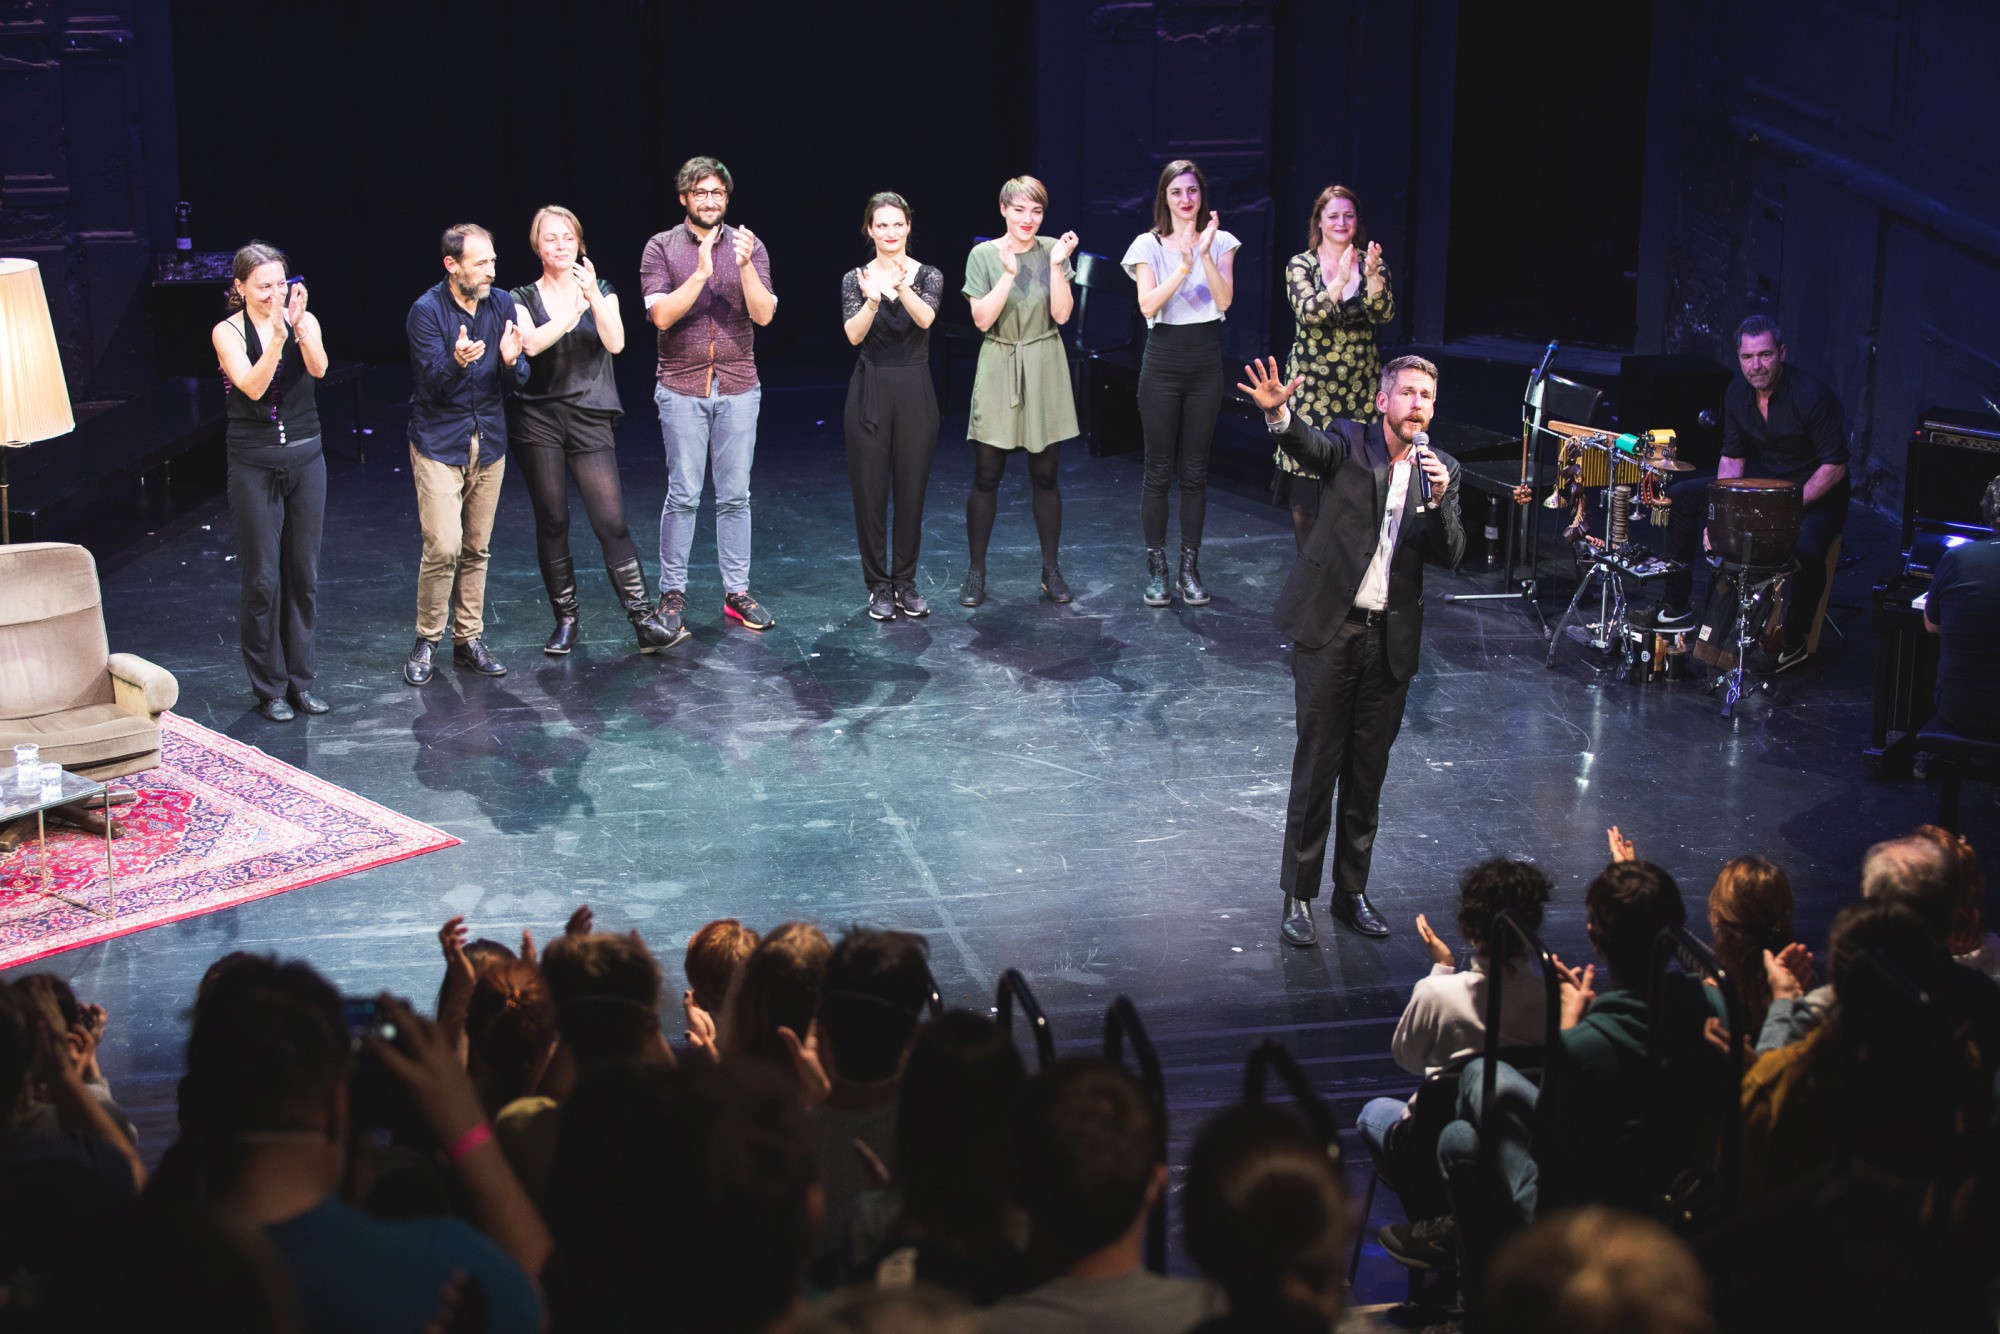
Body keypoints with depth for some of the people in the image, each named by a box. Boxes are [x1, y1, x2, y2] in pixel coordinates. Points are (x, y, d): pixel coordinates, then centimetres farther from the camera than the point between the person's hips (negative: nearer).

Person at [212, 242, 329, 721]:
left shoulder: (304, 320, 0)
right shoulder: (228, 332, -5)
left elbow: (318, 368, -18)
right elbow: (253, 387, -19)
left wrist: (299, 326, -34)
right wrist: (277, 338, -30)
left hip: (305, 459, 3)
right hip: (254, 465, -2)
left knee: (304, 573, 8)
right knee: (262, 579, 1)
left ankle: (300, 680, 19)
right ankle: (269, 687, 11)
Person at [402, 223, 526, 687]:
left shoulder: (502, 305, 3)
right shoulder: (427, 310, -10)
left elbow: (514, 385, 3)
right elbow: (434, 382, -16)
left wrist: (511, 361, -20)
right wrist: (457, 361, -37)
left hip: (488, 443, 4)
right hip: (439, 444, -4)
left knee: (477, 548, 7)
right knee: (443, 545, -13)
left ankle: (469, 639, 18)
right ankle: (427, 641, 2)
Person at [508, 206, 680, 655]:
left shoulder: (601, 291, 8)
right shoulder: (524, 299, 5)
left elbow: (615, 343, -11)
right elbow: (531, 343, -16)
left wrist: (594, 297, -26)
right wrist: (574, 311, -28)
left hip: (590, 419, 0)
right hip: (538, 419, 0)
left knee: (611, 521, -8)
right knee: (552, 522, 4)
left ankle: (644, 622, -8)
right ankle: (565, 621, 15)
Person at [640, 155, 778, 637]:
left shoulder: (749, 246, 3)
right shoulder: (662, 248, -1)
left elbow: (763, 314, -7)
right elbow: (661, 314, -11)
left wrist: (745, 267, -21)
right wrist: (700, 273, -22)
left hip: (738, 388, 2)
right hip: (682, 389, -2)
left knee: (735, 495, 6)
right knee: (683, 496, 0)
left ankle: (737, 592, 14)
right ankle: (672, 594, 9)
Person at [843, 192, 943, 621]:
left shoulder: (928, 276, 1)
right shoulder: (856, 279, 1)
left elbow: (925, 318, -20)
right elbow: (853, 335, -15)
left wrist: (901, 287, -39)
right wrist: (872, 300, -34)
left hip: (915, 392, 0)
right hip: (870, 390, 0)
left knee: (912, 491, 6)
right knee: (870, 491, 2)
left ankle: (905, 583, 18)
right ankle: (879, 586, 13)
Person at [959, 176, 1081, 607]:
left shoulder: (1052, 251, 1)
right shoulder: (983, 255, -3)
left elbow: (1061, 314, -6)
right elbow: (982, 319, -10)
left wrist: (1057, 265, -15)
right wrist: (1009, 275, -20)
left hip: (1044, 372, 1)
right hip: (999, 369, -1)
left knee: (1046, 475, 7)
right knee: (986, 475, -1)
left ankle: (1051, 570, 17)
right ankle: (976, 572, 9)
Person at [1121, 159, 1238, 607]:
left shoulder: (1220, 242, 4)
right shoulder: (1149, 245, 0)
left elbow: (1224, 301, -8)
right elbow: (1148, 305, -12)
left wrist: (1206, 255, -20)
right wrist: (1184, 268, -23)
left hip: (1206, 361, 1)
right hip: (1163, 361, -1)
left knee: (1195, 470, 6)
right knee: (1159, 469, 1)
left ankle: (1189, 569, 13)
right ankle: (1156, 571, 9)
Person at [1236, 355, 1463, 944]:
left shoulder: (1440, 470, 7)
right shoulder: (1349, 443, -3)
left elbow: (1451, 554, -1)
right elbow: (1307, 444, -26)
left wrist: (1438, 500, -19)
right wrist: (1278, 413, -48)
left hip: (1391, 639, 4)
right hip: (1330, 629, -3)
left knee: (1369, 770, 11)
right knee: (1317, 763, -1)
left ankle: (1352, 891, 23)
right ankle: (1298, 896, 9)